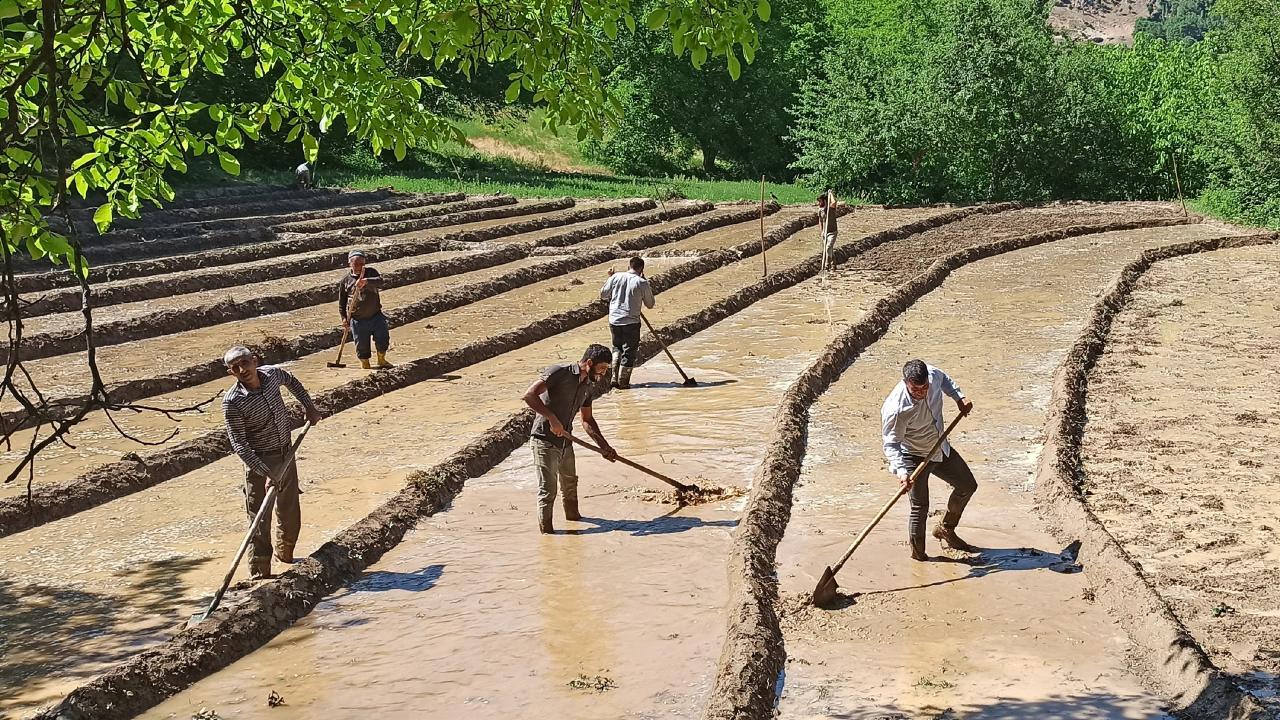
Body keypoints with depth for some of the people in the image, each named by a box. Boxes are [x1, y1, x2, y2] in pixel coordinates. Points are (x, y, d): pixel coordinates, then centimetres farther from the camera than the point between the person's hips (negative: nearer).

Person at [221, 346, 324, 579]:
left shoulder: (272, 373, -7)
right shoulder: (232, 402, -22)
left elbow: (291, 381, 19)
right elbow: (239, 444, -23)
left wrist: (309, 406, 14)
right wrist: (265, 473, -30)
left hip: (286, 455, 6)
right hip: (259, 462, -6)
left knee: (290, 513, 20)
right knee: (260, 520, -5)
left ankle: (285, 555, 43)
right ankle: (260, 574, 1)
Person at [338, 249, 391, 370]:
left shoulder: (371, 272, 0)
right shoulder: (345, 281, 3)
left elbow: (380, 281, -23)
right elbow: (341, 302, 10)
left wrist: (366, 281, -41)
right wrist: (344, 318, 1)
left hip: (376, 316, 0)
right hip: (358, 320, 0)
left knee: (383, 339, -5)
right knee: (362, 346, 4)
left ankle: (381, 360, 21)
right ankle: (365, 366, 24)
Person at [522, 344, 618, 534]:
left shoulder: (587, 385, 9)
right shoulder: (559, 373, -17)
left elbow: (587, 420, 20)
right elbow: (530, 395, -26)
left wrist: (605, 447, 14)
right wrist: (551, 418, -30)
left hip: (565, 441, 9)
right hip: (545, 440, -9)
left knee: (570, 481, 26)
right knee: (548, 490, -5)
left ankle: (572, 515, 47)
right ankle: (546, 530, 4)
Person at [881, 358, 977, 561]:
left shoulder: (933, 375, -20)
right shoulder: (896, 409, -36)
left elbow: (945, 380, 9)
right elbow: (891, 444, -27)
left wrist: (959, 398, -2)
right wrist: (901, 471, -39)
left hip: (941, 449, 7)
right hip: (914, 458, -7)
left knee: (968, 486, 17)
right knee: (920, 507, -5)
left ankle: (946, 529, 36)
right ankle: (918, 555, 15)